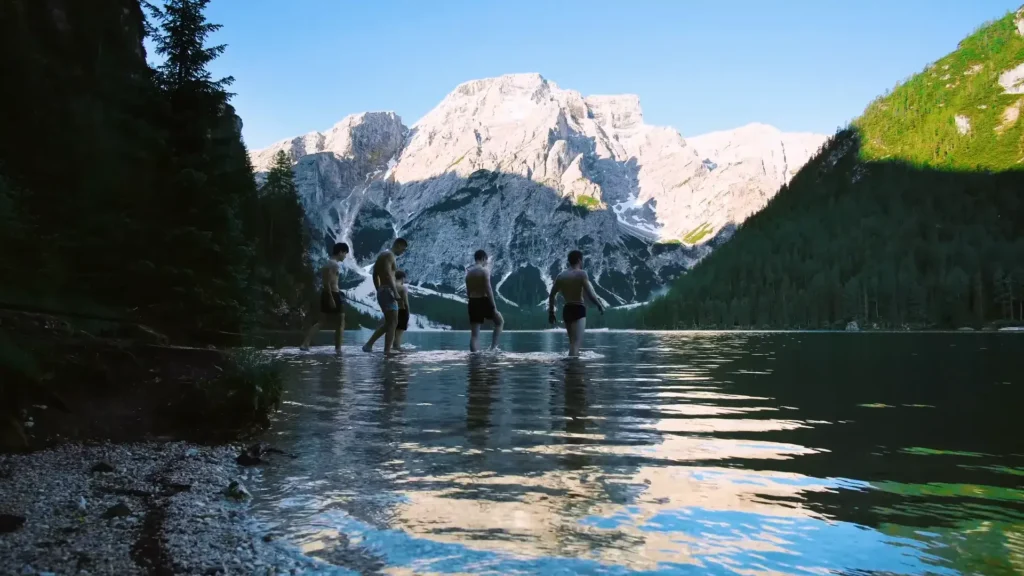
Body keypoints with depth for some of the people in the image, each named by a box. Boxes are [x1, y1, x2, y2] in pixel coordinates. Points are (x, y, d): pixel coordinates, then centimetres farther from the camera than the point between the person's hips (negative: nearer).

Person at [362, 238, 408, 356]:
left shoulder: (383, 255, 20)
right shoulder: (389, 255, -10)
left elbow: (375, 275, 24)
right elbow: (388, 275, -23)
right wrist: (395, 292, -25)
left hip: (382, 292, 10)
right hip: (388, 292, -10)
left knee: (388, 323, 16)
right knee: (393, 323, -9)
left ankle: (368, 344, 15)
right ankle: (387, 351, -13)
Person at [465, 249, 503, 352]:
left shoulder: (468, 272, 11)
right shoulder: (484, 270, -9)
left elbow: (468, 292, 14)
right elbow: (488, 289, -15)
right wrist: (494, 306, -12)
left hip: (472, 302, 5)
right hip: (483, 301, -5)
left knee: (474, 334, 5)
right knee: (500, 321, 19)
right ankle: (493, 347, 7)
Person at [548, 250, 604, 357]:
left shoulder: (561, 275, 11)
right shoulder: (581, 274, -7)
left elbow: (551, 295, 11)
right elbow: (590, 293, -15)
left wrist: (551, 312, 16)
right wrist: (600, 306, -3)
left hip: (566, 310, 7)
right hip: (578, 310, -7)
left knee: (573, 342, 20)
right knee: (576, 343, -13)